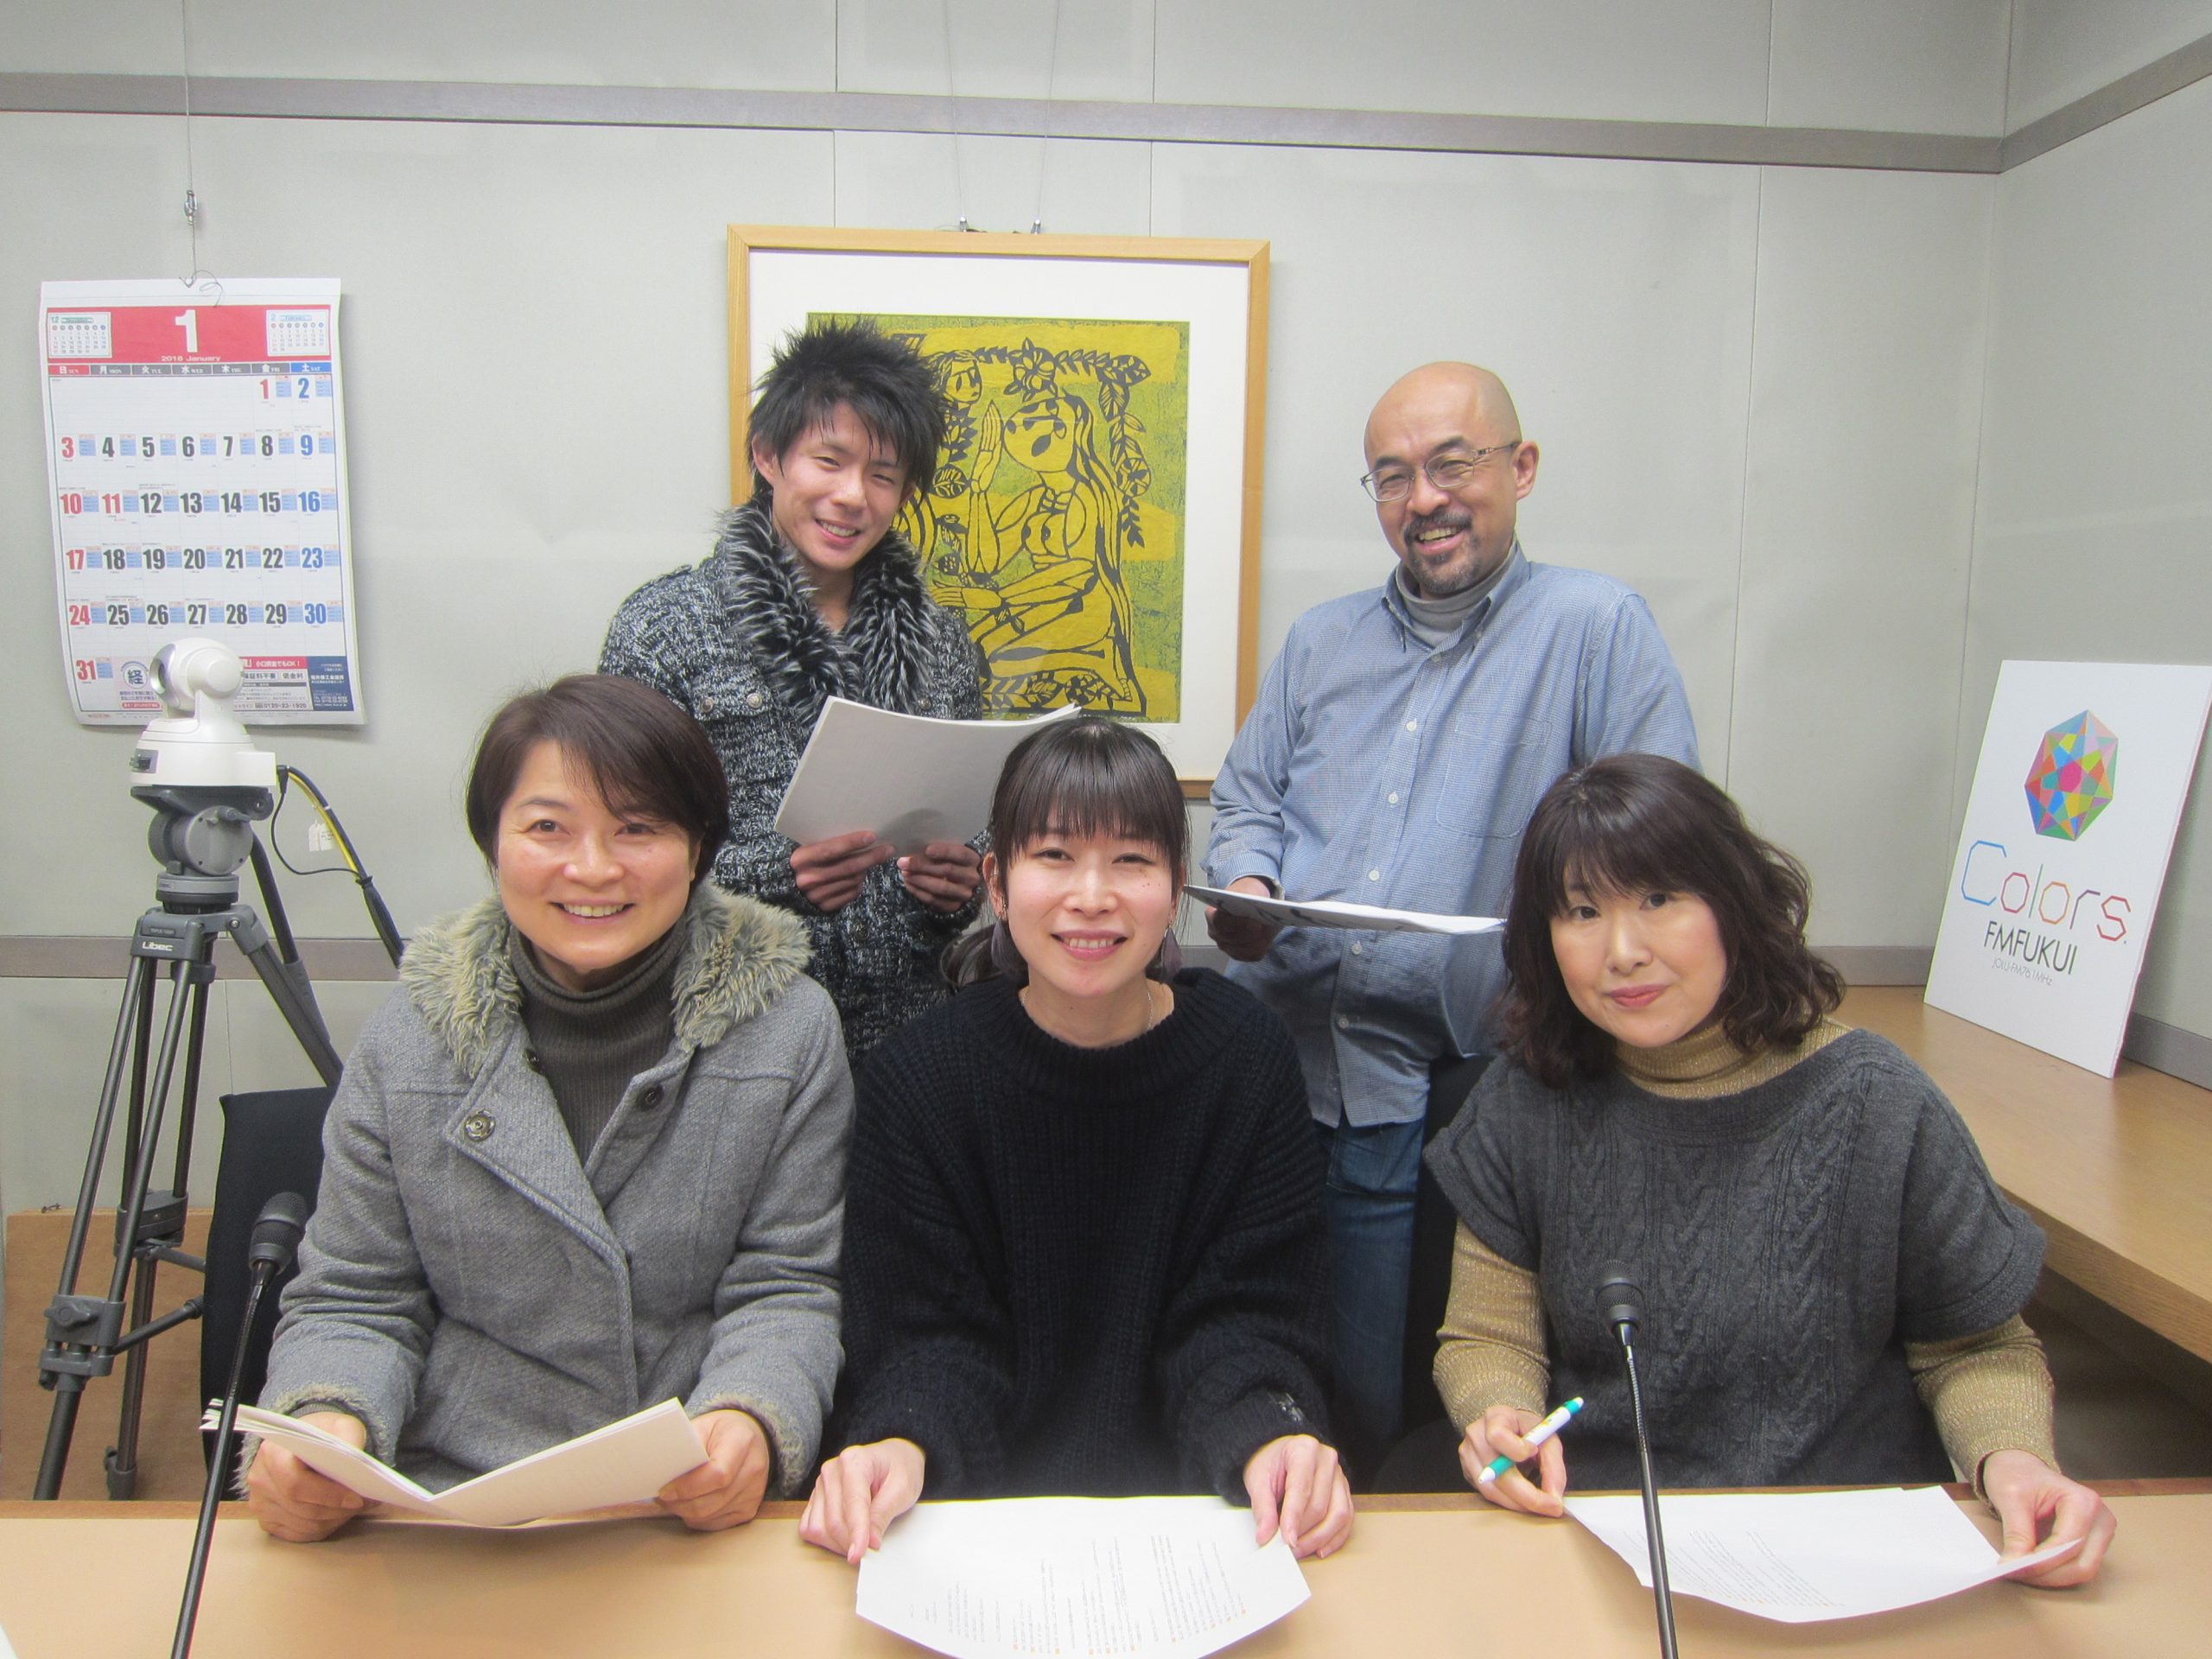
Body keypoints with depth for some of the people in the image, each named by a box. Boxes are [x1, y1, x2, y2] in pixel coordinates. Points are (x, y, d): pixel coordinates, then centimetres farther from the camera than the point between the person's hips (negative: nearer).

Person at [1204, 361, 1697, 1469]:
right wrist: (1245, 885, -2)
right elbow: (1246, 800, 20)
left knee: (1357, 1400, 3)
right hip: (1264, 1055, 5)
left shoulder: (1597, 628, 0)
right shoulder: (1321, 640, 18)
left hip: (1420, 1090, -4)